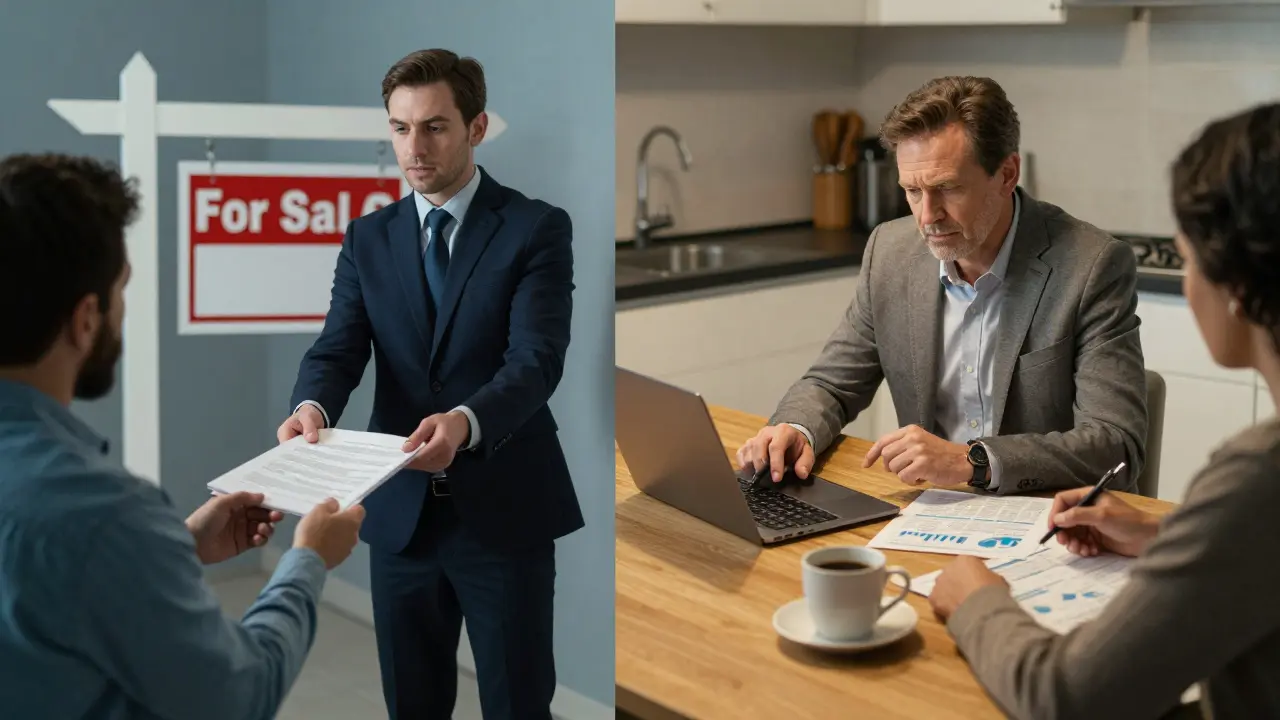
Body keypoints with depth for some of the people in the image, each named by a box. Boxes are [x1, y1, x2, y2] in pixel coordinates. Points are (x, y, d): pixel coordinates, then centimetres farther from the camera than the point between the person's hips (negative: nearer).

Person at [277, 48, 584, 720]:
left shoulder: (537, 228, -5)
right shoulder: (368, 237, 8)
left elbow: (535, 359, -17)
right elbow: (338, 349, -2)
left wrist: (465, 421, -37)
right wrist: (312, 406, -26)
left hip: (503, 509, -4)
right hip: (400, 510, 4)